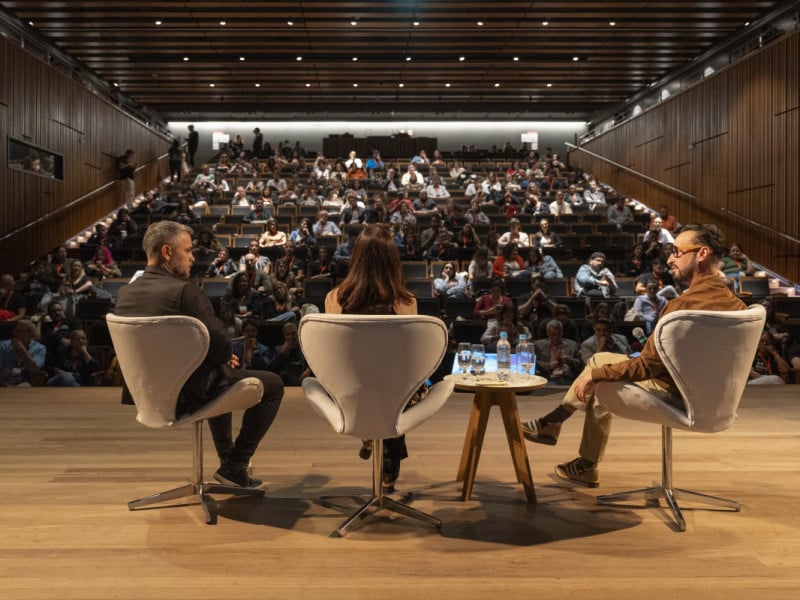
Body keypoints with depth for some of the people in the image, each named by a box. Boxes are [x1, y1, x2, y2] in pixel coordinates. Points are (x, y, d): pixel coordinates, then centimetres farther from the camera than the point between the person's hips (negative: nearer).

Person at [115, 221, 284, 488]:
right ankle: (235, 465, 13)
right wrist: (227, 356, 4)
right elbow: (220, 345, -21)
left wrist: (221, 356, 11)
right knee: (272, 384, 8)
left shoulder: (125, 293, 1)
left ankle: (228, 460, 43)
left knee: (220, 373, 36)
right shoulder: (185, 290, -23)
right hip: (186, 395, -8)